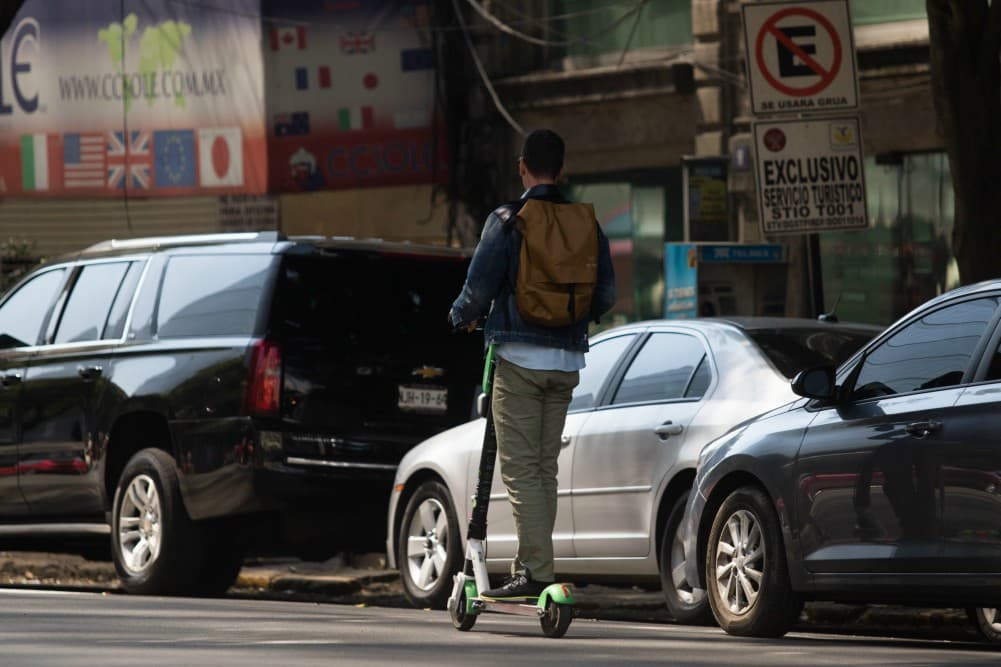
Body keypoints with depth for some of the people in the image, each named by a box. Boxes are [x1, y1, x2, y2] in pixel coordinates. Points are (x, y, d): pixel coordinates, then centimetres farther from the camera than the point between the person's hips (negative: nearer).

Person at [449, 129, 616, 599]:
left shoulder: (507, 221, -8)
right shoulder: (586, 223, 6)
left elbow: (480, 286, -10)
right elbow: (606, 295, 10)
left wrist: (462, 316, 12)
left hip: (519, 357, -5)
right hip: (567, 359, 5)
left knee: (520, 467, -5)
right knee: (545, 467, 12)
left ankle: (536, 571, -13)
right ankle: (531, 564, 14)